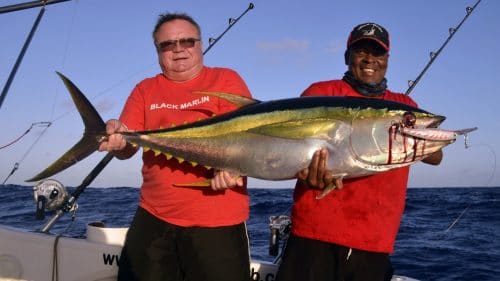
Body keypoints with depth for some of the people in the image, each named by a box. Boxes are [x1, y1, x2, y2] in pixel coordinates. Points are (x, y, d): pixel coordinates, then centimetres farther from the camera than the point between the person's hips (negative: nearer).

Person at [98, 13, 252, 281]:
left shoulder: (226, 79, 3)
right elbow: (128, 148, 4)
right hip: (153, 218, 3)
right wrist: (118, 138, -20)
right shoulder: (145, 90, 11)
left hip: (217, 221, -3)